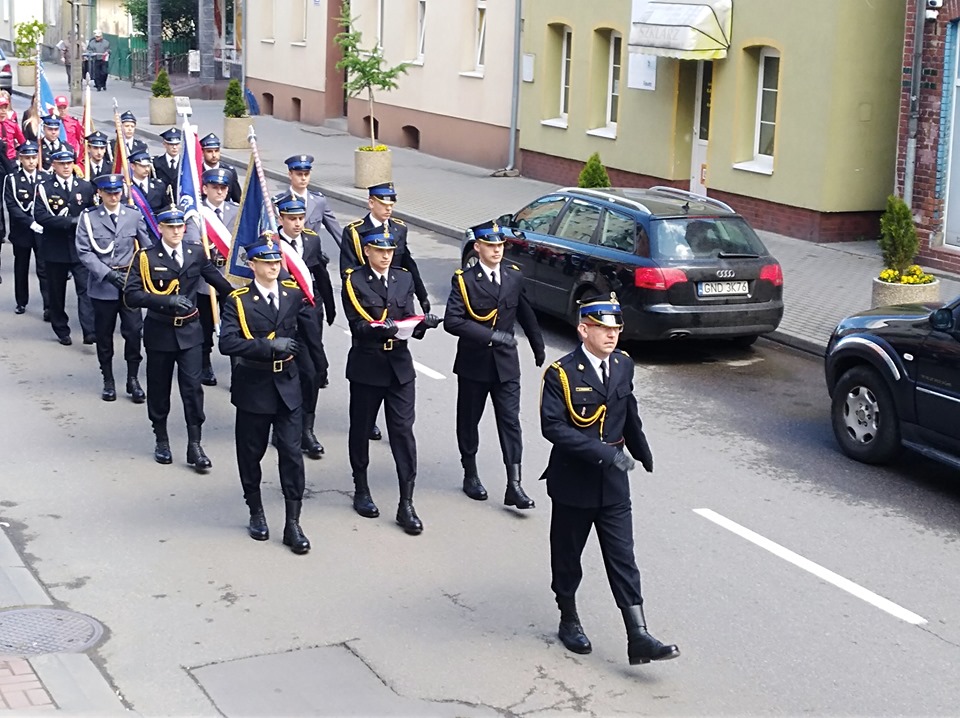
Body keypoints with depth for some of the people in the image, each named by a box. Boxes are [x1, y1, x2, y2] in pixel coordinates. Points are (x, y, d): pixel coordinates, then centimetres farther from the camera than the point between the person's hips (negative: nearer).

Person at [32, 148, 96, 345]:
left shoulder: (85, 186, 6)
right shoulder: (43, 187, -4)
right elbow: (40, 216, -15)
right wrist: (70, 221, -20)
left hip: (80, 247, 1)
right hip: (55, 248, -1)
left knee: (86, 288, -10)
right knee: (57, 291, 9)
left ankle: (90, 331, -15)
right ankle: (61, 330, 22)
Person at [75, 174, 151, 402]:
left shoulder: (134, 216, 2)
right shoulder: (88, 218, -3)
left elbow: (147, 248, 5)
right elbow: (84, 252, -8)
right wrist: (108, 274, -16)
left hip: (130, 283, 1)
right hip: (102, 285, -1)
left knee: (134, 331, -3)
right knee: (104, 335, 9)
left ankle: (133, 380, 10)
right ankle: (108, 381, 21)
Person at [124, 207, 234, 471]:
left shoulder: (196, 255, 4)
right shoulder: (145, 258, -6)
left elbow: (218, 281, 18)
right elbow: (131, 295, -16)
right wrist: (166, 301, -25)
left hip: (189, 331, 1)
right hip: (159, 332, -1)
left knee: (193, 387, -5)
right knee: (159, 389, 10)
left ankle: (194, 445, -1)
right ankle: (161, 440, 26)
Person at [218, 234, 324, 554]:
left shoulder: (294, 293, 2)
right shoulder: (238, 300, -7)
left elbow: (310, 337, 4)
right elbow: (228, 343, -21)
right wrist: (271, 347, -24)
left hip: (287, 384, 2)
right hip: (253, 387, -1)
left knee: (292, 453, -1)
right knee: (251, 453, 10)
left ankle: (293, 523, 5)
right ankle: (256, 513, 30)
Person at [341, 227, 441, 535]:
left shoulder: (404, 279, 8)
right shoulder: (354, 281, -4)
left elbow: (408, 320, 1)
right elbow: (357, 326, -14)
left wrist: (421, 324, -21)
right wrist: (380, 329, -33)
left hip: (400, 365, 2)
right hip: (366, 366, -2)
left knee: (403, 432, -3)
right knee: (361, 429, 12)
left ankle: (406, 504, -1)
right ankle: (361, 490, 31)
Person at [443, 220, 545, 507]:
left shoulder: (514, 276, 3)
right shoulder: (464, 280, -9)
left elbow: (526, 313, 17)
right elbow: (452, 321, -20)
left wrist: (538, 346, 26)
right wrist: (491, 336, -24)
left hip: (506, 364, 2)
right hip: (473, 364, -2)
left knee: (510, 421, -4)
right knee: (469, 421, 12)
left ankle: (514, 485, -6)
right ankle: (470, 475, 29)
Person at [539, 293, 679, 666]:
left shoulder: (623, 365, 4)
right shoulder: (561, 373, -14)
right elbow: (552, 426, -22)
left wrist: (642, 451, 29)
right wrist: (602, 452, -27)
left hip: (613, 483, 4)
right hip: (573, 483, -4)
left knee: (623, 559, 0)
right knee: (567, 557, 12)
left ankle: (638, 639, -2)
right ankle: (569, 621, 32)